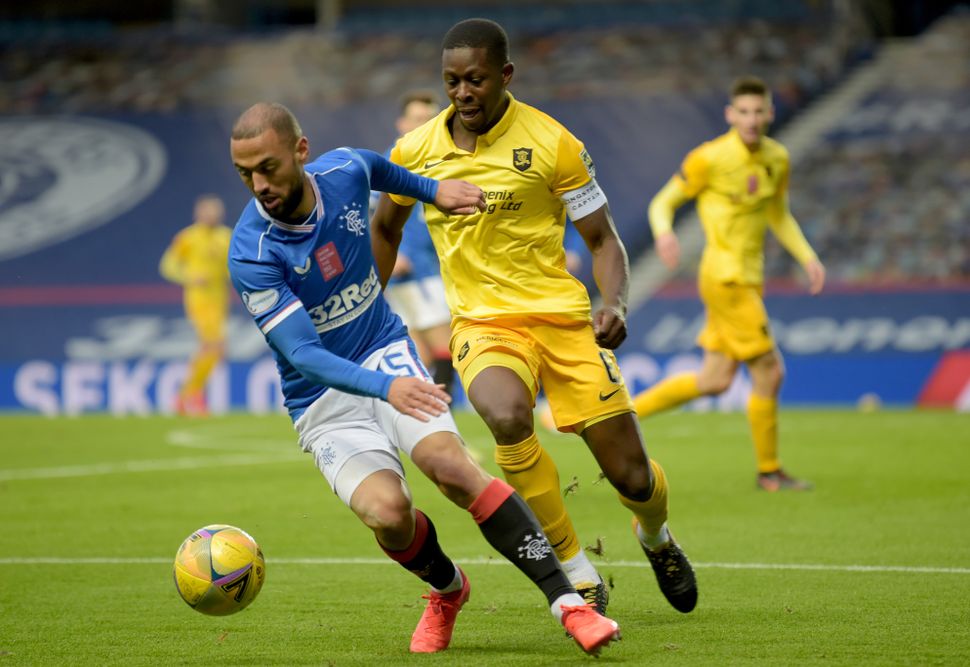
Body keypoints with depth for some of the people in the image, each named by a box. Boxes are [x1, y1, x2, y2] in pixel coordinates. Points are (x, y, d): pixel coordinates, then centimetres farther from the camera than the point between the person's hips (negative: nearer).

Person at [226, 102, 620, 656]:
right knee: (387, 511, -26)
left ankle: (566, 600, -25)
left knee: (450, 464, -26)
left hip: (387, 354, 2)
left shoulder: (345, 171, -9)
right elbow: (302, 353, -29)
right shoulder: (251, 254, -22)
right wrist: (385, 387, -43)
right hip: (322, 398, -2)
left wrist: (433, 189, 24)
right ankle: (447, 589, 9)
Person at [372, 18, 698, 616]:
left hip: (561, 314, -1)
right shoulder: (415, 151, 2)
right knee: (508, 420, -35)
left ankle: (656, 538, 38)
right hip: (481, 321, 1)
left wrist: (615, 305, -17)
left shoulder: (553, 142, -5)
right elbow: (385, 229, 21)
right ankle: (579, 576, -17)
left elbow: (602, 238, 1)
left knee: (633, 478, -3)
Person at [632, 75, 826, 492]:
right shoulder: (710, 158, -12)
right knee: (769, 372, -7)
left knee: (715, 380, 10)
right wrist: (664, 232, -27)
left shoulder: (777, 159, 8)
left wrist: (808, 258, 9)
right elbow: (662, 203, -5)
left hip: (747, 278, 8)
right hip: (727, 276, -8)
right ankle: (769, 472, 6)